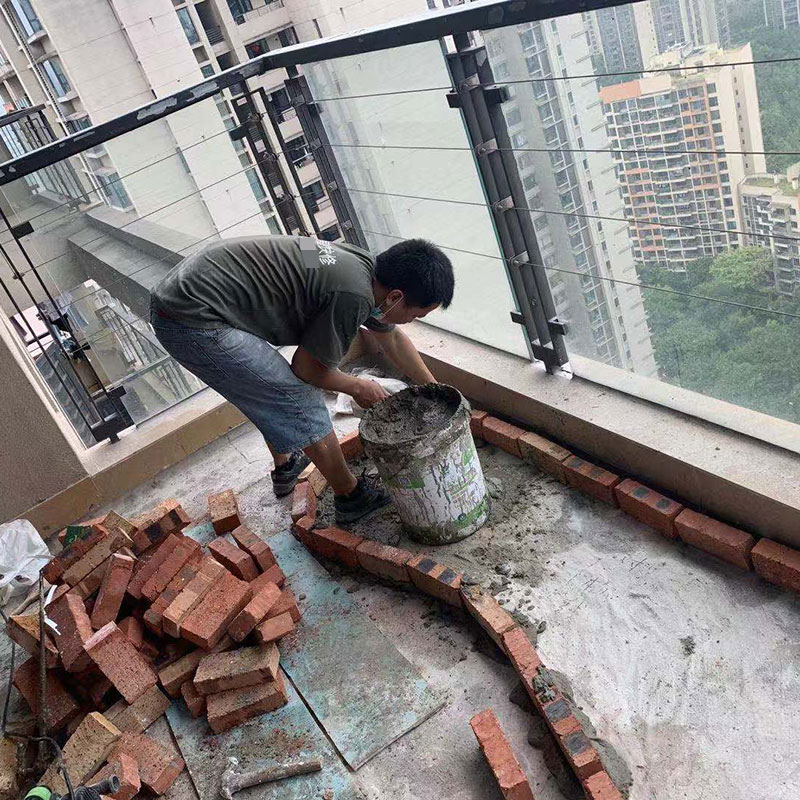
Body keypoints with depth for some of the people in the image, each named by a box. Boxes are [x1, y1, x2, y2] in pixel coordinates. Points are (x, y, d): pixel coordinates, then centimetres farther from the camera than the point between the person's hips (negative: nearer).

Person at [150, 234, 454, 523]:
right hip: (194, 323, -10)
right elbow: (307, 368, -8)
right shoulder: (353, 296, -22)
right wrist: (358, 387, 9)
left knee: (271, 391, 27)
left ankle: (285, 468, 48)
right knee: (298, 400, -2)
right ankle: (351, 496, 16)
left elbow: (393, 339, 24)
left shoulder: (367, 267, 7)